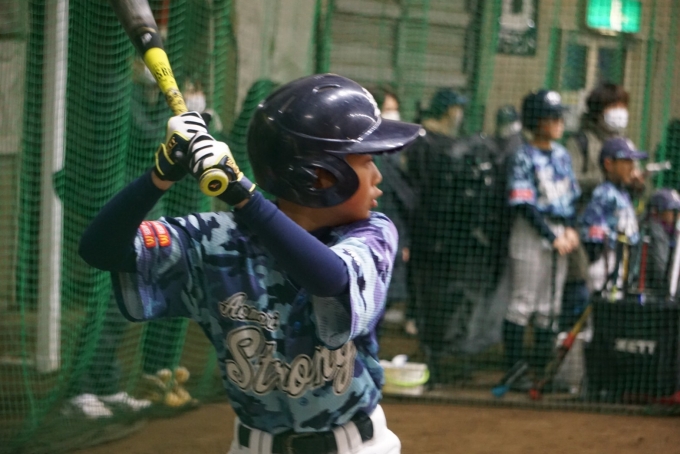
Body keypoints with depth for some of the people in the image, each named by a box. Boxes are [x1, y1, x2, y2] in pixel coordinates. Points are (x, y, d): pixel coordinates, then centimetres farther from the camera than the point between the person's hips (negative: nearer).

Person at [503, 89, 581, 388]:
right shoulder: (524, 157, -10)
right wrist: (551, 237, -15)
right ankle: (514, 369, -1)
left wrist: (570, 229, 0)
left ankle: (541, 367, 16)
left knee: (550, 307, 9)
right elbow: (525, 204, -14)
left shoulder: (562, 154, 12)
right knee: (523, 303, -4)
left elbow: (571, 195, 16)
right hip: (531, 232, -7)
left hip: (560, 235, 7)